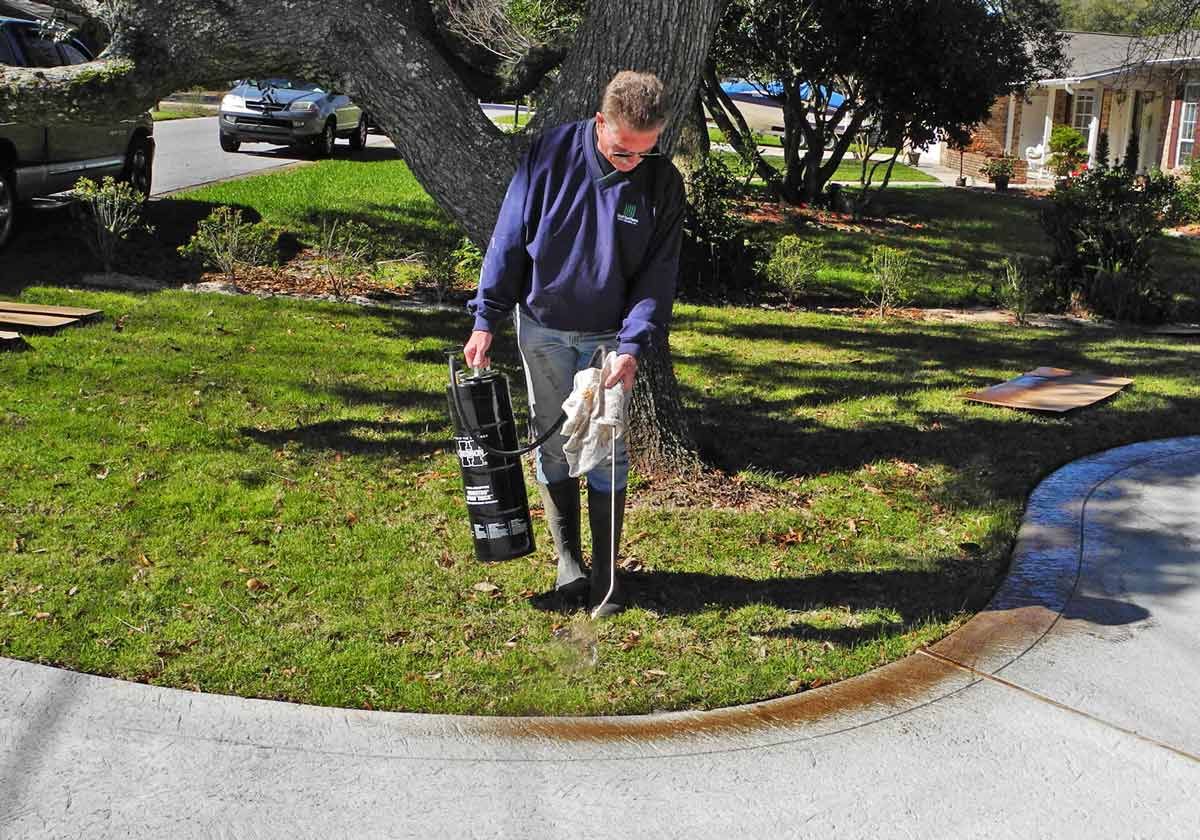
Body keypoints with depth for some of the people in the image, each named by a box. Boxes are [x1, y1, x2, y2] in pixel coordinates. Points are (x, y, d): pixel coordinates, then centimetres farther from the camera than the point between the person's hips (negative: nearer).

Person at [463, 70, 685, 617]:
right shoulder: (551, 154, -13)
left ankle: (606, 567, 12)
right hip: (542, 326, 0)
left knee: (608, 450, 1)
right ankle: (567, 559, 20)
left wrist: (632, 348, -20)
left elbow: (658, 276, -9)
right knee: (553, 443, 7)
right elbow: (509, 238, -6)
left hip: (609, 335, 0)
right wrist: (486, 319, -7)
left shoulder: (661, 182, -11)